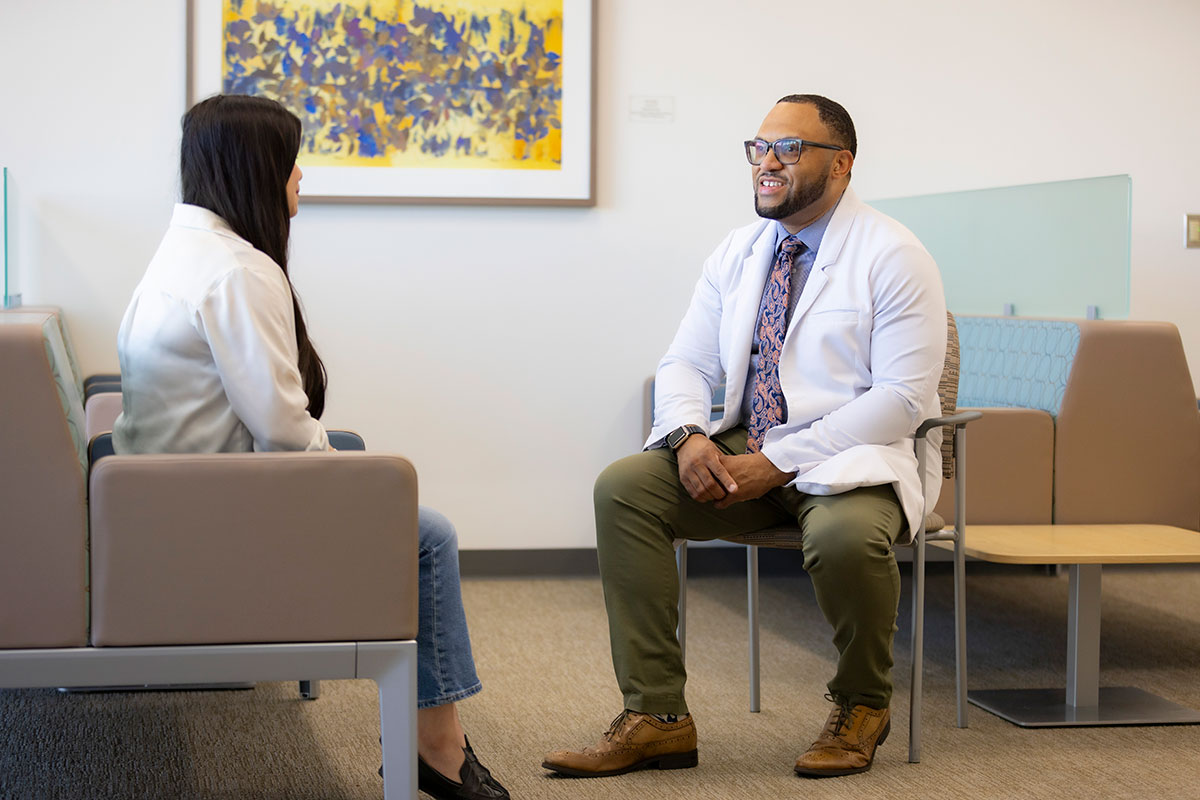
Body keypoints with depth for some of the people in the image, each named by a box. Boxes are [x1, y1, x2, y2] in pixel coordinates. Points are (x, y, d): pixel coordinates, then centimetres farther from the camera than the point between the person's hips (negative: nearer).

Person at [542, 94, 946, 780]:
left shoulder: (894, 256, -7)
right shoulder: (737, 254, 12)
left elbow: (901, 398, -15)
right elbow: (686, 364, 12)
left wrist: (778, 461, -21)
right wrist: (689, 435, -13)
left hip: (852, 462, -5)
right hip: (741, 454, 6)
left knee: (845, 534, -38)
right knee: (623, 486, -17)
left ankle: (861, 706, -5)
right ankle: (657, 718, -13)